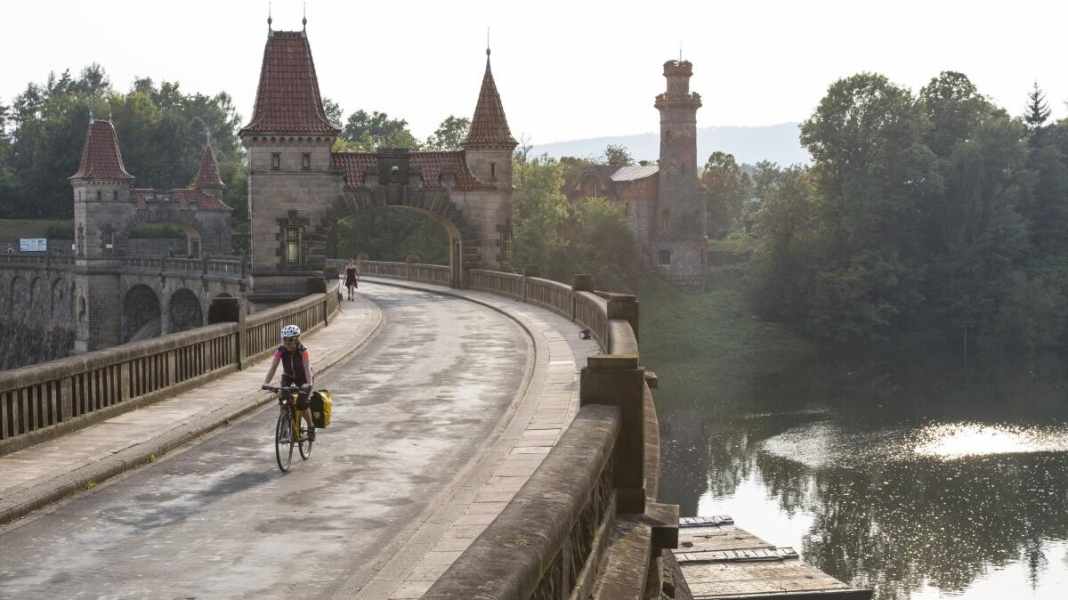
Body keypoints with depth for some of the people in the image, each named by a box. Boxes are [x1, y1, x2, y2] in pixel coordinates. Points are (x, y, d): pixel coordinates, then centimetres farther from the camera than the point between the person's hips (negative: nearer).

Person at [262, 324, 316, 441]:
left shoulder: (302, 350, -30)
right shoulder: (280, 350, -23)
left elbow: (307, 367, -41)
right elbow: (273, 367, -30)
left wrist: (308, 383, -56)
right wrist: (266, 382, -45)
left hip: (302, 378, -3)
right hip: (288, 376, 3)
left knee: (301, 404, -18)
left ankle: (311, 427, 5)